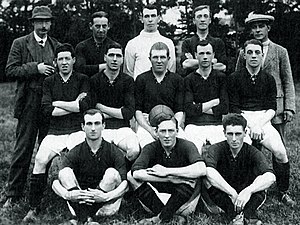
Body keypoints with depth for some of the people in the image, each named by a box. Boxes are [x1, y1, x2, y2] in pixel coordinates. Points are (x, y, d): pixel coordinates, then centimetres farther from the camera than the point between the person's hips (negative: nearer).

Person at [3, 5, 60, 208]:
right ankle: (13, 195, 8)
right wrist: (35, 68, -13)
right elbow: (11, 70, -3)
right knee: (23, 149, -1)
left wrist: (55, 71, -4)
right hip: (28, 105, -3)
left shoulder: (56, 46, 13)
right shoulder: (20, 44, 5)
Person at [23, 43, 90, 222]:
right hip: (55, 132, 2)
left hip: (77, 131, -2)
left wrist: (57, 103, -2)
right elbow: (47, 110, -1)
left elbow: (85, 106, -8)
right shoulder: (49, 82, 13)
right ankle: (34, 208, -12)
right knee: (40, 159, -24)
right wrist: (74, 105, -4)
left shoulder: (83, 80, 8)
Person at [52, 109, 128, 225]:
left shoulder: (114, 152, -3)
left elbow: (125, 184, -13)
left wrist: (105, 196, -31)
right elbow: (62, 177, -11)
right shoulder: (73, 154, 1)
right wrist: (68, 195, -34)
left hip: (103, 203, -1)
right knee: (65, 171, -17)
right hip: (79, 203, 1)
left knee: (112, 173, -24)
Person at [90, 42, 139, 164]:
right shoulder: (95, 80, 6)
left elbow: (129, 113, 0)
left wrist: (103, 109, -1)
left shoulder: (128, 81, 9)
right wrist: (118, 112, 0)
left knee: (134, 150, -28)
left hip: (123, 127, 2)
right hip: (102, 128, -1)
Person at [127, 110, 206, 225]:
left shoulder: (187, 146, -11)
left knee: (191, 177, -30)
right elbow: (136, 173, -27)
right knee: (130, 176, -17)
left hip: (183, 198, -2)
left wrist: (167, 171, -28)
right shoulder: (151, 148, -7)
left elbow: (201, 170, -33)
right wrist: (171, 179, -30)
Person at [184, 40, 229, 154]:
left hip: (217, 124, 1)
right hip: (194, 125, -1)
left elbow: (224, 108, 3)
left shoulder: (221, 77, 13)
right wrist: (214, 102, 0)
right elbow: (189, 109, -4)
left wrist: (199, 108, 0)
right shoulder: (189, 79, 9)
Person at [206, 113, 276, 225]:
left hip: (246, 198, 1)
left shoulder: (253, 152, -10)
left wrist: (248, 191, -45)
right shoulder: (216, 149, -11)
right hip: (223, 197, 0)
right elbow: (209, 172, -33)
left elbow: (270, 177, -29)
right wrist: (233, 193, -40)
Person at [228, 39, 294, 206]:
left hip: (263, 119, 2)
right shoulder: (235, 78, 7)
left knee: (281, 152, -20)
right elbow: (234, 108, 1)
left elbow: (272, 108, 7)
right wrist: (250, 126, -12)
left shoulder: (269, 79, 13)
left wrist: (259, 124, -11)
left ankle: (283, 192, 0)